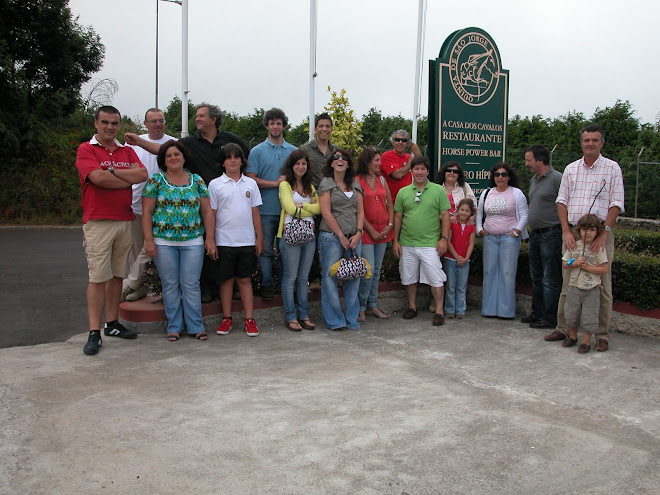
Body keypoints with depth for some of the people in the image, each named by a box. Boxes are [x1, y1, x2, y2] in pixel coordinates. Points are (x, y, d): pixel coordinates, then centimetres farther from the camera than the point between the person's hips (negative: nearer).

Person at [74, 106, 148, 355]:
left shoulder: (127, 151, 15)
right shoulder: (86, 149, 0)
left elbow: (143, 174, -2)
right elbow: (98, 178, -16)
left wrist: (112, 171, -11)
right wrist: (130, 177, -4)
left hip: (125, 220, 5)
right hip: (98, 221, -5)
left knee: (117, 275, 10)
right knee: (98, 277, -6)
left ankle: (112, 323, 20)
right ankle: (94, 333, -1)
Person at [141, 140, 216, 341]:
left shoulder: (197, 181, 7)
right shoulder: (155, 181, 2)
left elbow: (207, 212, 7)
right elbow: (147, 213, 0)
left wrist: (210, 238, 1)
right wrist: (149, 240, -7)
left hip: (193, 242, 1)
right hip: (164, 243, 0)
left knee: (191, 285, 2)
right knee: (170, 285, 6)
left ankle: (196, 326, 12)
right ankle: (174, 327, 17)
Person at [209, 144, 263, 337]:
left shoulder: (250, 183, 7)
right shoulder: (215, 184, 1)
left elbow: (255, 213, 9)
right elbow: (211, 214, 1)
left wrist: (259, 239, 6)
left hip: (247, 241, 1)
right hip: (224, 241, -1)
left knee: (245, 279, 7)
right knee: (226, 280, 6)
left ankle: (249, 319, 11)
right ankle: (227, 319, 17)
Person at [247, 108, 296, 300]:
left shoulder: (293, 151, 12)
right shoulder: (257, 151, 3)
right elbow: (251, 179, -5)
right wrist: (276, 183, -13)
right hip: (266, 210, -2)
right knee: (266, 250, 2)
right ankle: (267, 285, 13)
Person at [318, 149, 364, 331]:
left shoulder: (355, 184, 14)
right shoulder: (326, 183, 0)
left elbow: (360, 211, 11)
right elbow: (326, 212, -8)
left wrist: (358, 233, -3)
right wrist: (341, 236, -10)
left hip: (354, 238, 5)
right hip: (331, 237, -4)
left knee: (354, 277, 4)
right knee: (330, 278, -2)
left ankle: (352, 319, 15)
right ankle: (334, 320, 9)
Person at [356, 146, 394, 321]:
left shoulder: (381, 180, 12)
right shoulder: (357, 181, -7)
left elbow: (390, 205, 14)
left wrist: (390, 225, 0)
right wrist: (372, 231, -12)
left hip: (383, 231, 6)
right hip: (366, 231, -6)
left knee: (377, 270, 12)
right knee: (368, 270, -8)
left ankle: (373, 305, 21)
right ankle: (361, 307, 6)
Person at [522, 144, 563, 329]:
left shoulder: (557, 179, -13)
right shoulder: (533, 180, 14)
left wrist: (564, 232, -17)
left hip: (550, 235, -9)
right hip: (535, 234, 9)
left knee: (550, 280, -2)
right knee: (536, 278, 16)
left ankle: (550, 318, 6)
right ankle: (537, 313, 28)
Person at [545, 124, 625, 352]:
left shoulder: (612, 168, 1)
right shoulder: (571, 169, 11)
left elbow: (616, 204, -4)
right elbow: (562, 201, 9)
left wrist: (603, 233, -14)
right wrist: (566, 230, -4)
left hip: (600, 233, -3)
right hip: (573, 232, 3)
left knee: (602, 286, 0)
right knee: (568, 284, 7)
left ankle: (602, 335, 9)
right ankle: (562, 329, 17)